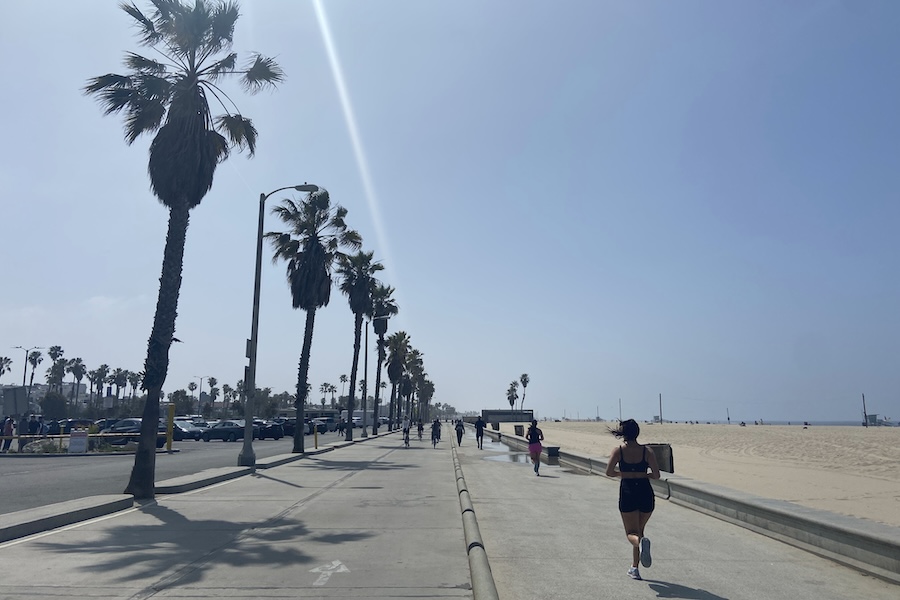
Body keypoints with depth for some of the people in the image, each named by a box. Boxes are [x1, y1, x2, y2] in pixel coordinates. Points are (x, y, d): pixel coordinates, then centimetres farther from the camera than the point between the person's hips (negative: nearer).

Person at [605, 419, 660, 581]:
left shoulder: (618, 451, -4)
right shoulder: (647, 452, -2)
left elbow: (609, 472, -8)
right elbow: (656, 475, -5)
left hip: (627, 494, -2)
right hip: (646, 493, 2)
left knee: (632, 533, 6)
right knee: (639, 530, 20)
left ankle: (641, 542, -30)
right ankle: (634, 568, 21)